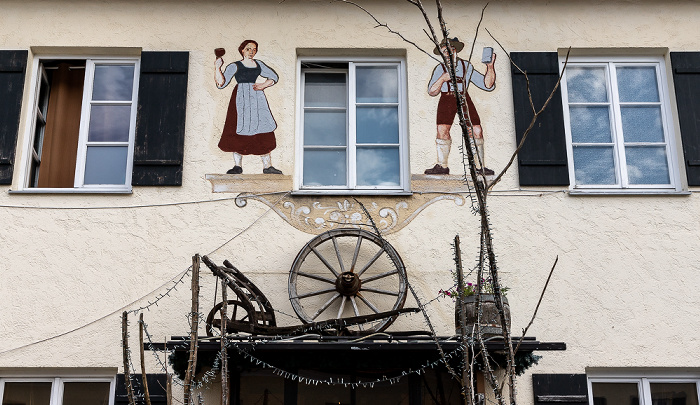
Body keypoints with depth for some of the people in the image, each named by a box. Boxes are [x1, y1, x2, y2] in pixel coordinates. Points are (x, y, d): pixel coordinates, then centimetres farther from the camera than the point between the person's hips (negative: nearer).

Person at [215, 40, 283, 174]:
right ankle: (238, 165, -4)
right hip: (241, 98, -3)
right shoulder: (235, 66, 7)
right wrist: (218, 68, -14)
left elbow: (274, 77, 25)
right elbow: (221, 83, -1)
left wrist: (263, 85, 7)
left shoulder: (258, 64, 19)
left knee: (262, 129, -5)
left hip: (257, 97, 3)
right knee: (239, 130, -10)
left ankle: (267, 165, -3)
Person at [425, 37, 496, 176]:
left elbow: (487, 85, 9)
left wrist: (490, 67, -3)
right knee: (442, 129, -19)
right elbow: (432, 92, 4)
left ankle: (480, 166, -3)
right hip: (446, 99, 0)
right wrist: (443, 79, -10)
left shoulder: (466, 66, 13)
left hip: (463, 98, 1)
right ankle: (442, 166, -13)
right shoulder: (440, 68, 11)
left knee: (476, 130, -12)